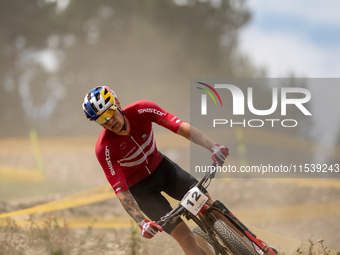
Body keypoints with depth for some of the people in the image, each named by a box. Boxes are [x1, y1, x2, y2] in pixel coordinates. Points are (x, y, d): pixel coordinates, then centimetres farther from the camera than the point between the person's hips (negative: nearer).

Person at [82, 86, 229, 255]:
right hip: (140, 187, -3)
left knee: (205, 200, -17)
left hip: (161, 166, 3)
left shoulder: (142, 110, -24)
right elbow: (121, 191, -31)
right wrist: (142, 222, -45)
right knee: (184, 235, -16)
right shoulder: (104, 148, -29)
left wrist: (213, 146, -48)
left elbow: (183, 128, -32)